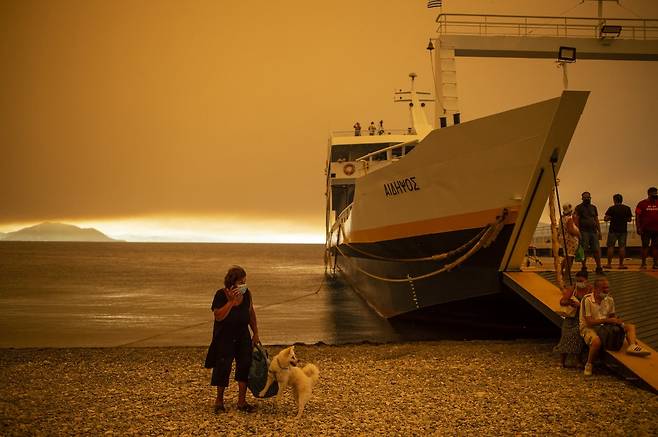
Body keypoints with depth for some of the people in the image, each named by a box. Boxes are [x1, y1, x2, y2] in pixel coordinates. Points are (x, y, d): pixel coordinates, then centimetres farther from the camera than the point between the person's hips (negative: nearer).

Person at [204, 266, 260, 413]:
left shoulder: (246, 293, -3)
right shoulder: (221, 295, -16)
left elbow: (251, 313, 9)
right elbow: (218, 316, -24)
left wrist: (255, 333, 10)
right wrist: (231, 301, -28)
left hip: (243, 336, 4)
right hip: (224, 338, -4)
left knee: (245, 365, 0)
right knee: (223, 367, 0)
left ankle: (241, 401, 11)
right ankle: (219, 400, 20)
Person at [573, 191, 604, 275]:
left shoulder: (593, 207, 18)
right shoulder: (579, 208, 1)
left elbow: (596, 220, 19)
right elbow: (576, 220, -5)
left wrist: (599, 231, 13)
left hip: (593, 231, 5)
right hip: (584, 232, -5)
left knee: (597, 250, 0)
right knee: (584, 251, -3)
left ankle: (599, 268, 5)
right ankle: (584, 267, 5)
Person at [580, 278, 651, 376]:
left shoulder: (609, 299, 6)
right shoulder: (587, 300, -15)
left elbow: (612, 316, 15)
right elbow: (589, 322, -18)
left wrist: (617, 320, -9)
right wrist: (607, 320, -19)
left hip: (604, 327, 7)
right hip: (589, 327, -7)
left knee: (631, 327, -5)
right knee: (596, 341, -41)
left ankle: (632, 346, -35)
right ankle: (589, 365, -18)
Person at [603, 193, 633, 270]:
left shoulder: (612, 208, -8)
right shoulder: (627, 208, 2)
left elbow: (605, 219, -9)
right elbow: (629, 219, 9)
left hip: (613, 230, -3)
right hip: (623, 230, 3)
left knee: (610, 246, 4)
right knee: (622, 247, 5)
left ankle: (609, 264, 3)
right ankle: (621, 264, 5)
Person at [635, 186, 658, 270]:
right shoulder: (642, 203, 0)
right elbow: (637, 217, -2)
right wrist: (638, 228, -10)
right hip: (645, 229, -3)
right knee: (645, 246, 0)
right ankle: (643, 264, 4)